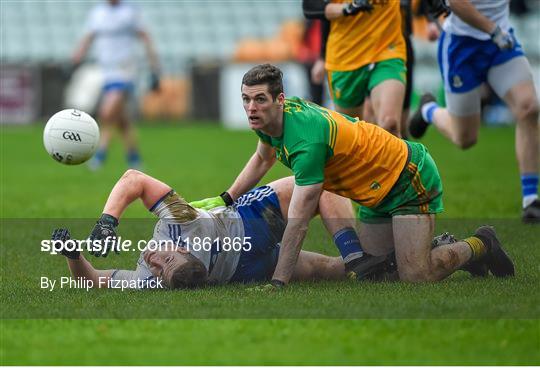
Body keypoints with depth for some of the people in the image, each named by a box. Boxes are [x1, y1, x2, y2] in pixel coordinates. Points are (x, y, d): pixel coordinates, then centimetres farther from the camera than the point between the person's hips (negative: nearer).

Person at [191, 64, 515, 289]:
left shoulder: (306, 137, -33)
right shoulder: (268, 121, -6)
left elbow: (298, 222, -35)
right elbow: (263, 159, 22)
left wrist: (277, 284, -37)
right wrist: (224, 200, 13)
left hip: (410, 180, -9)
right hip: (377, 192, 9)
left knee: (415, 277, -19)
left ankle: (478, 246, 9)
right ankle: (441, 245, 25)